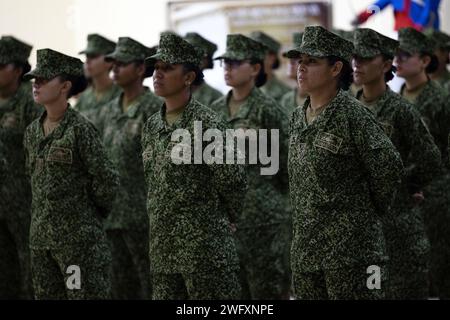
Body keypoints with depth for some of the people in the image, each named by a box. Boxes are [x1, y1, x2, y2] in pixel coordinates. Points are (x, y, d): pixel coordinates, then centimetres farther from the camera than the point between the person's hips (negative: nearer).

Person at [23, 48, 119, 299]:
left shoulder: (81, 129, -12)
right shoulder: (33, 132, 9)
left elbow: (107, 180, -11)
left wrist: (91, 215, 2)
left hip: (79, 238, -7)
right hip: (41, 238, 7)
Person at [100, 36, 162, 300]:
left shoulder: (154, 109, -10)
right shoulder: (109, 112, 12)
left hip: (143, 215, -7)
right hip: (113, 215, 7)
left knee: (151, 286, -2)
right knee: (122, 287, 11)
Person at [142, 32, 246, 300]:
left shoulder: (206, 124, -12)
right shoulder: (152, 125, 10)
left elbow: (234, 184, -10)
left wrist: (221, 221, 3)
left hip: (206, 248, -7)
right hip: (162, 251, 7)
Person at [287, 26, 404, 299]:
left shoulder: (352, 115, -12)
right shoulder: (298, 118, 12)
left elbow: (389, 168, -13)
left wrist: (370, 211, -1)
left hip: (351, 248, -8)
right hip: (305, 247, 8)